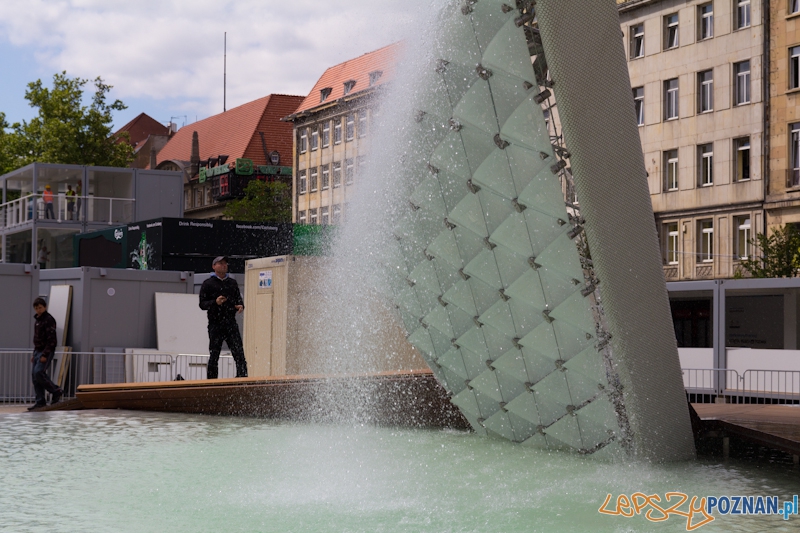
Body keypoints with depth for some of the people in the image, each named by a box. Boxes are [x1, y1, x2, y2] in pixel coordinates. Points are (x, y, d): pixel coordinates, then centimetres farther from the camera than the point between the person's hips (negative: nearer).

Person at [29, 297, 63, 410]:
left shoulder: (49, 320, -11)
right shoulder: (38, 320, 17)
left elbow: (51, 339, -18)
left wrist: (45, 355, -23)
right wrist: (34, 354, 20)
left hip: (46, 351, -9)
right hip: (38, 351, 9)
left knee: (38, 373, -19)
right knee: (34, 375, 4)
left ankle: (56, 391, -4)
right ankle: (40, 401, 7)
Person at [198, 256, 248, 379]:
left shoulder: (232, 283, 18)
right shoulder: (208, 284, 4)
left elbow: (239, 299, 21)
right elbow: (202, 304, 0)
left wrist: (241, 306, -2)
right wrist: (215, 302, -18)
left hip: (231, 324, 3)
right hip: (215, 324, -3)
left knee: (239, 354, -7)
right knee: (214, 356, 1)